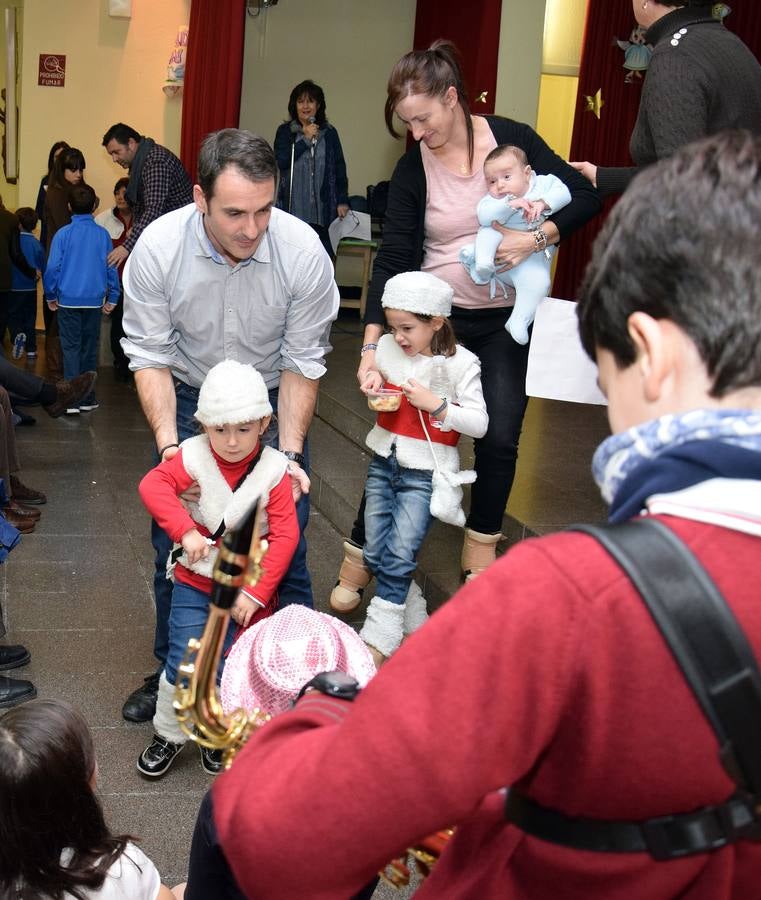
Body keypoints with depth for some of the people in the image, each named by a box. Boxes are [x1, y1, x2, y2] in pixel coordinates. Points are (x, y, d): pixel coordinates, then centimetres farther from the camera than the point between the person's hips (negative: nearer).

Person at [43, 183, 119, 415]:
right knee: (90, 348, 10)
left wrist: (51, 296, 8)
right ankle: (88, 399, 16)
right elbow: (111, 267, 2)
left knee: (71, 348, 3)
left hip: (69, 300, -2)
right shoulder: (102, 234, -1)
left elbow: (53, 268, -5)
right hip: (94, 300, 2)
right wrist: (112, 298, 11)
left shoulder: (63, 234, -6)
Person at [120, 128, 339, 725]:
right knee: (175, 546, 6)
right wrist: (169, 445, -23)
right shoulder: (158, 247, -22)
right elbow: (150, 357, -12)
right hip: (188, 398, 1)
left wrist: (289, 452, -20)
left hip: (274, 400, -1)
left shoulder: (304, 252, -24)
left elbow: (302, 363, -13)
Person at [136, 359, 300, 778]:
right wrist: (185, 529, -35)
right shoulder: (194, 456, -10)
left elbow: (285, 536, -14)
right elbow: (153, 485, -24)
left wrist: (256, 591, -18)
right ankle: (168, 734, 22)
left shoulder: (273, 470, -12)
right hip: (195, 583, 0)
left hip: (247, 589, 0)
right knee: (184, 665, -2)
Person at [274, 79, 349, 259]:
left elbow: (339, 168, 10)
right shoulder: (285, 131, 8)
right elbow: (281, 161, -6)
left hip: (322, 209, 1)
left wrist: (342, 201, 4)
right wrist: (305, 139, -8)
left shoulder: (329, 133, 10)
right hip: (293, 207, -1)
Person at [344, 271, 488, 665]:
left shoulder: (460, 363, -13)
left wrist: (435, 405, -24)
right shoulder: (388, 348, 2)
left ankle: (378, 639, 1)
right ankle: (415, 622, 25)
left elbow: (479, 424, -13)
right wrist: (374, 383, -2)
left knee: (398, 555, -11)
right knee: (375, 553, 7)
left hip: (425, 473, -6)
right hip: (384, 462, 6)